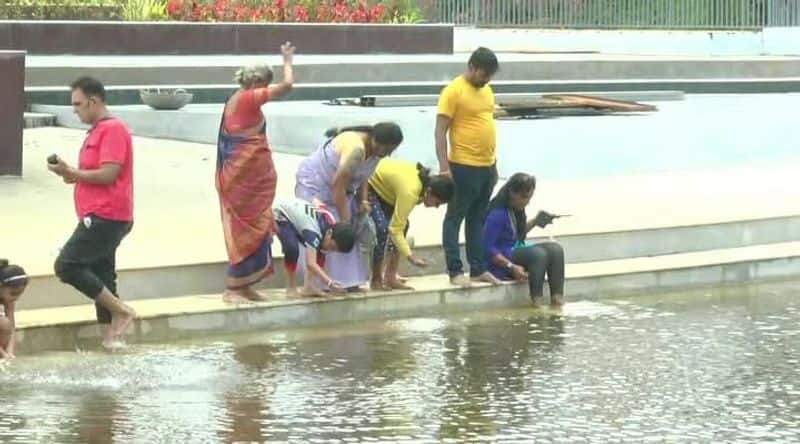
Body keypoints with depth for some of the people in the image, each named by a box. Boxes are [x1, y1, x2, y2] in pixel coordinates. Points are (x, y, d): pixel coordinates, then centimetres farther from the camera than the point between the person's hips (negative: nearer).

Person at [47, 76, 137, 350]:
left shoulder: (113, 130, -13)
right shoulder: (98, 131, 19)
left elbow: (108, 174, -21)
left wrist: (70, 172, -14)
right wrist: (72, 174, 5)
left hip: (106, 217, -11)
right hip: (99, 217, 11)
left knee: (67, 265, -14)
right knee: (101, 275, 9)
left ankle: (120, 311, -10)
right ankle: (112, 333, 11)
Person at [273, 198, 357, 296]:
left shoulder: (332, 224, -16)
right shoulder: (313, 231, -41)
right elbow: (310, 264, -51)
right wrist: (329, 282, -61)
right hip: (280, 214, -8)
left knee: (318, 250, -6)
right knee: (292, 248, -31)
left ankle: (308, 286, -3)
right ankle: (291, 288, -15)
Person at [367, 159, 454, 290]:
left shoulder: (424, 178, -9)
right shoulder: (410, 191, -37)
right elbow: (395, 229, -35)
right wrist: (410, 257, -39)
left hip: (381, 185, 10)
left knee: (403, 224, 1)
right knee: (383, 229, -22)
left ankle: (390, 277, 2)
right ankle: (376, 280, -9)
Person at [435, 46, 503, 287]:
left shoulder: (486, 90, 13)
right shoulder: (454, 91, -11)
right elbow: (440, 131, -13)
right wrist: (444, 166, -19)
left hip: (487, 167, 8)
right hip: (464, 167, -8)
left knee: (478, 219, 13)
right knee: (455, 218, 1)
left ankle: (479, 269, 18)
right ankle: (455, 271, 3)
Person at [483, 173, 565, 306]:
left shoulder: (517, 210, 7)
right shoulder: (497, 214, -20)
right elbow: (488, 248, -22)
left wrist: (535, 222, 7)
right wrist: (512, 267, -28)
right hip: (501, 261, -9)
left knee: (555, 249, -14)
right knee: (538, 253, -31)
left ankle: (557, 300, -25)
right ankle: (536, 303, -31)